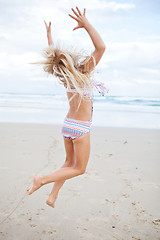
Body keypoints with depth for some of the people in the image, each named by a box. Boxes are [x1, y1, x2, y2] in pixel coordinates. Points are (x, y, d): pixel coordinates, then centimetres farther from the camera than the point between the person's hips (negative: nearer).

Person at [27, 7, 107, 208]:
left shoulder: (63, 76, -3)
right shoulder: (83, 73, -20)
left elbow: (53, 53, 14)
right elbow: (101, 47, -28)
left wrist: (49, 34, 25)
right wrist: (86, 24, -29)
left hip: (67, 124, 7)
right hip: (81, 129, -7)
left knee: (69, 163, 20)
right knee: (79, 169, 8)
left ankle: (52, 196, 19)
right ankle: (42, 180, -3)